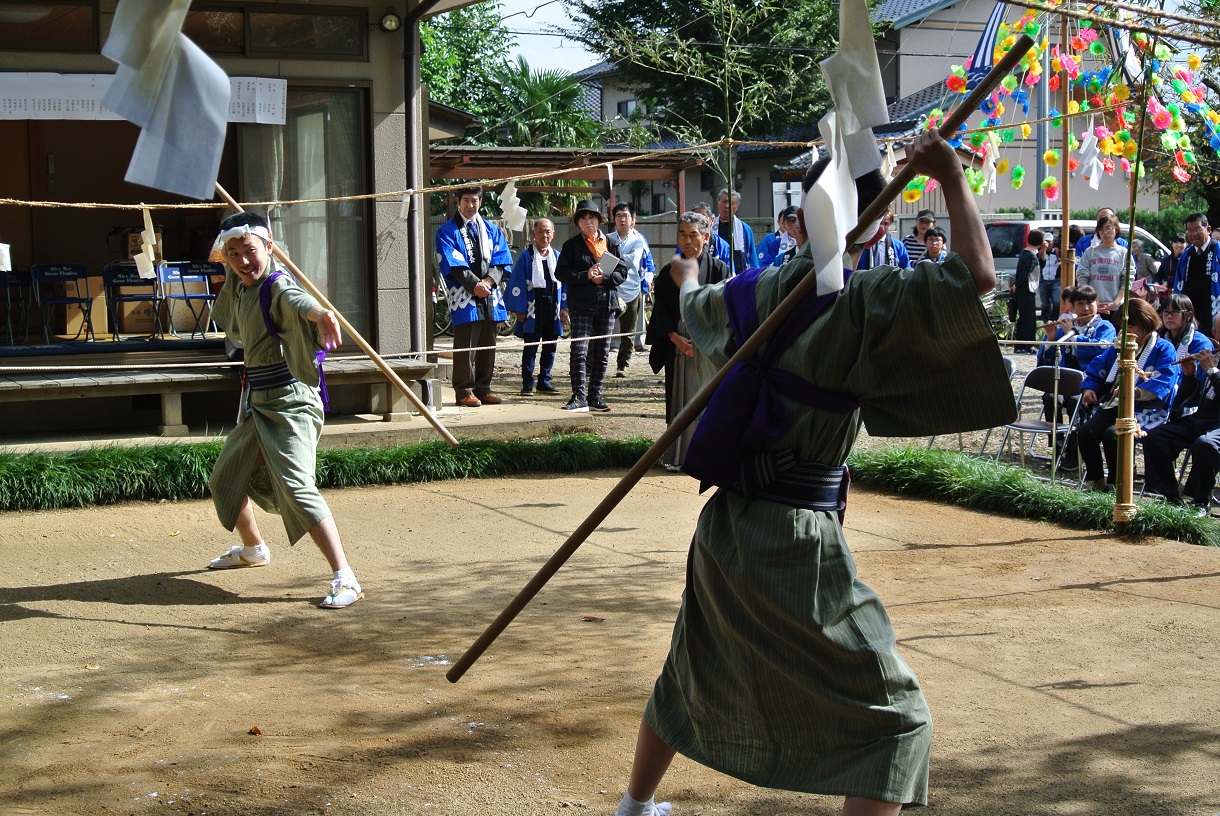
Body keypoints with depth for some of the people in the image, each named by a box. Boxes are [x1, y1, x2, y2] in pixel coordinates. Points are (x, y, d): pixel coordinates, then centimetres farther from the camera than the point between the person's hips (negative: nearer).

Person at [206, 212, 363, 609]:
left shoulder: (278, 287, -19)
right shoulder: (239, 285, 7)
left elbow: (300, 302, -45)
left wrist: (320, 313, -65)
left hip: (289, 403, -10)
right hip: (256, 405, 10)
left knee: (297, 488, -24)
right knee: (225, 480, 24)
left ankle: (345, 579, -26)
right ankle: (252, 549, 50)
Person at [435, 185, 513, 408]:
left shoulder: (491, 230, 17)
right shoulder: (447, 231, 4)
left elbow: (501, 260, 8)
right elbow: (453, 264, -7)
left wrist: (489, 280, -10)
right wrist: (474, 284, -16)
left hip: (489, 294, 5)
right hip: (464, 294, -5)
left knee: (488, 345, 7)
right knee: (465, 345, -7)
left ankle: (483, 389, 14)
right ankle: (464, 391, -3)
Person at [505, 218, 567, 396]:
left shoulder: (557, 257, 10)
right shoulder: (526, 257, -2)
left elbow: (564, 283, 12)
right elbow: (517, 283, -4)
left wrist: (564, 308, 5)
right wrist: (519, 310, -9)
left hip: (552, 308, 4)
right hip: (532, 309, -4)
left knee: (550, 347, 8)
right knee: (530, 348, -2)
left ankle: (544, 380, 17)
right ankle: (527, 383, 2)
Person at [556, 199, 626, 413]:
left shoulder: (611, 244, 12)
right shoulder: (571, 245, 6)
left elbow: (622, 272, 6)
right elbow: (562, 272, -3)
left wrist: (604, 279, -12)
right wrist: (586, 276, -15)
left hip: (607, 303, 3)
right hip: (581, 304, -3)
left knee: (602, 352, 6)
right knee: (579, 350, -10)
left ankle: (595, 396, 12)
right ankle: (579, 397, -10)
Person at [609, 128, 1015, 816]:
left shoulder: (752, 291, 6)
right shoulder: (858, 303, -16)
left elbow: (695, 306, 29)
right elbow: (978, 279, -27)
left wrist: (688, 276, 52)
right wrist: (953, 178, -15)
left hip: (724, 528, 8)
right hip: (798, 540, -7)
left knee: (691, 681, 30)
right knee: (895, 717, 1)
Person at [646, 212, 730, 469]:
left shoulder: (718, 269, 1)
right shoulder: (669, 272, 10)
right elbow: (661, 311, 6)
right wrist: (677, 338, -9)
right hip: (678, 348, 3)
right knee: (680, 402, 4)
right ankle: (678, 455, 10)